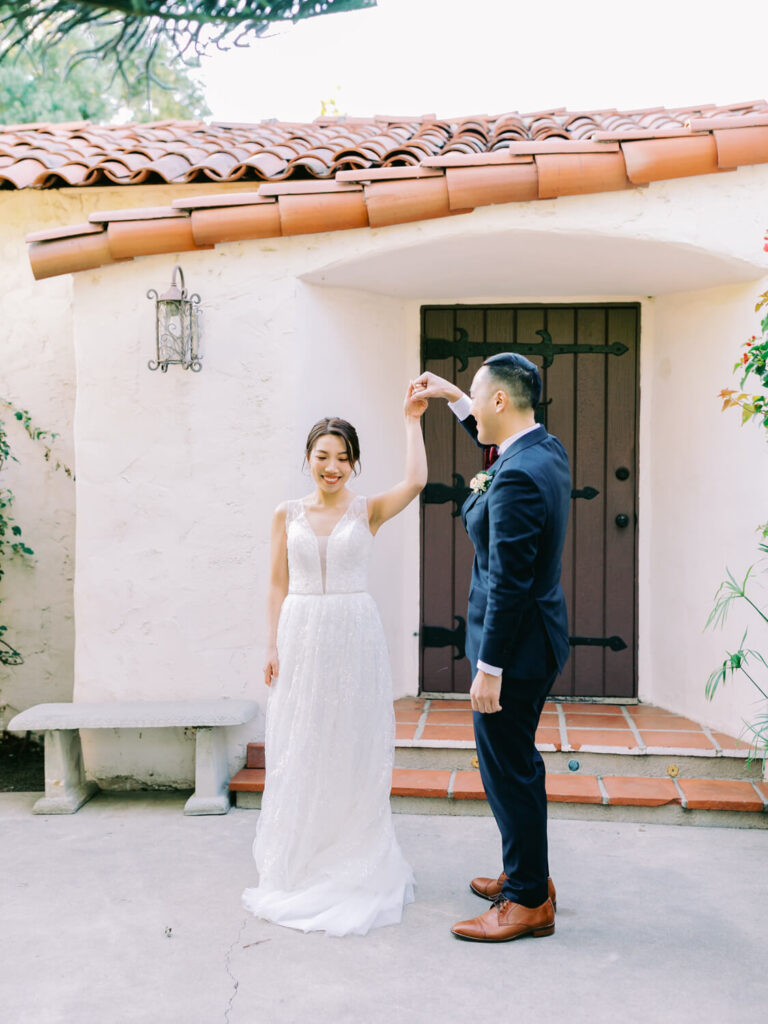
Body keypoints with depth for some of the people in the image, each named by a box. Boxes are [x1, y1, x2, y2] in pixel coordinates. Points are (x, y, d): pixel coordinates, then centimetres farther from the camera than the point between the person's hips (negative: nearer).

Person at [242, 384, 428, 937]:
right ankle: (301, 865, 21)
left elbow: (416, 481, -18)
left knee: (354, 747, 5)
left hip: (355, 636, -1)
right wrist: (274, 647, 1)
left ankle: (355, 862, 20)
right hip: (302, 636, 2)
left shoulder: (368, 511, 0)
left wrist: (412, 419, -13)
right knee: (300, 751, 7)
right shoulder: (288, 514, 6)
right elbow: (278, 585, 6)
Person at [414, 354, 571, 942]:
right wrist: (453, 397, 27)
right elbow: (498, 443, 30)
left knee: (508, 768, 3)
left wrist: (489, 668, -21)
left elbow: (509, 583, -26)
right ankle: (526, 874, 37)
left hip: (515, 644, -10)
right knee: (515, 763, 22)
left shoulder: (517, 479, -25)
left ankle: (529, 902, 17)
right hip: (536, 634, 10)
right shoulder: (547, 449, 5)